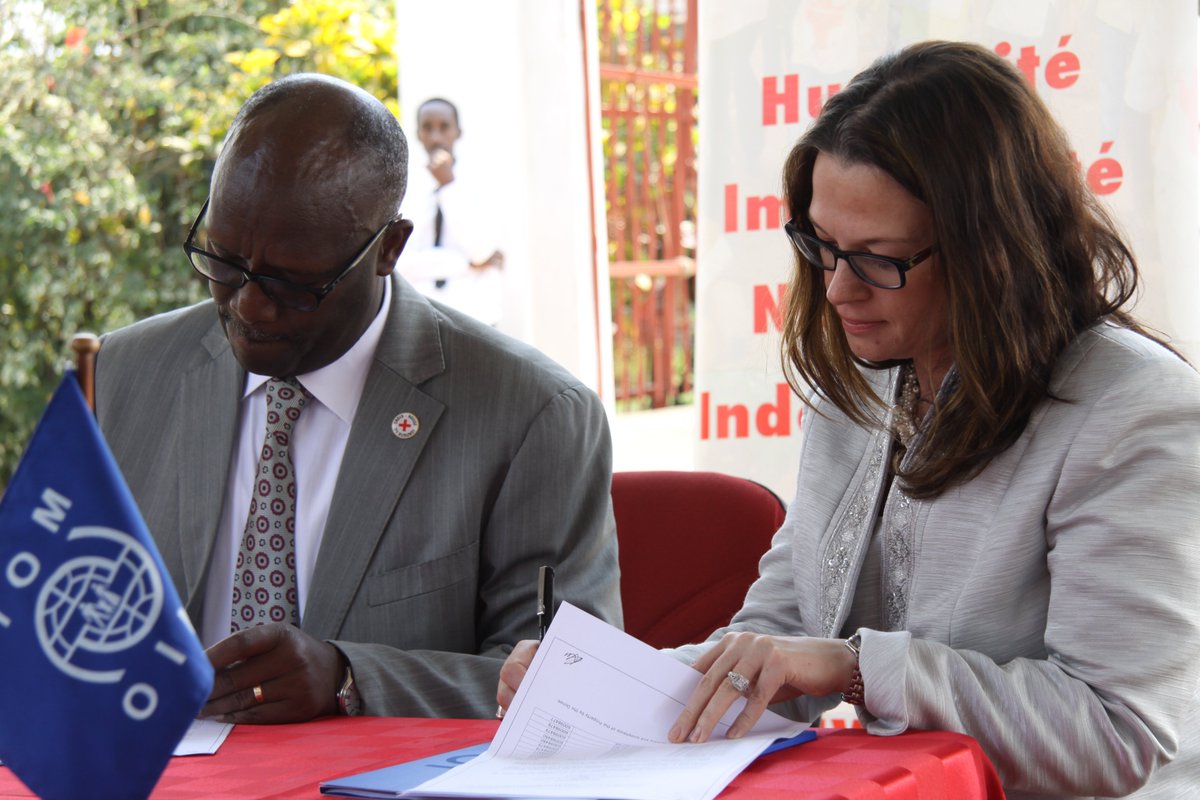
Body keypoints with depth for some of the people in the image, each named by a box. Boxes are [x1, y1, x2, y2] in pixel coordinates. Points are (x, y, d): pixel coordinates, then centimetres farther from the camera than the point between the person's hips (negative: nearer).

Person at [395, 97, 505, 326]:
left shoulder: (477, 186, 4)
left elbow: (482, 249, -10)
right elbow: (400, 261, -8)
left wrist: (450, 185, -11)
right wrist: (468, 264, -9)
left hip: (475, 316, 0)